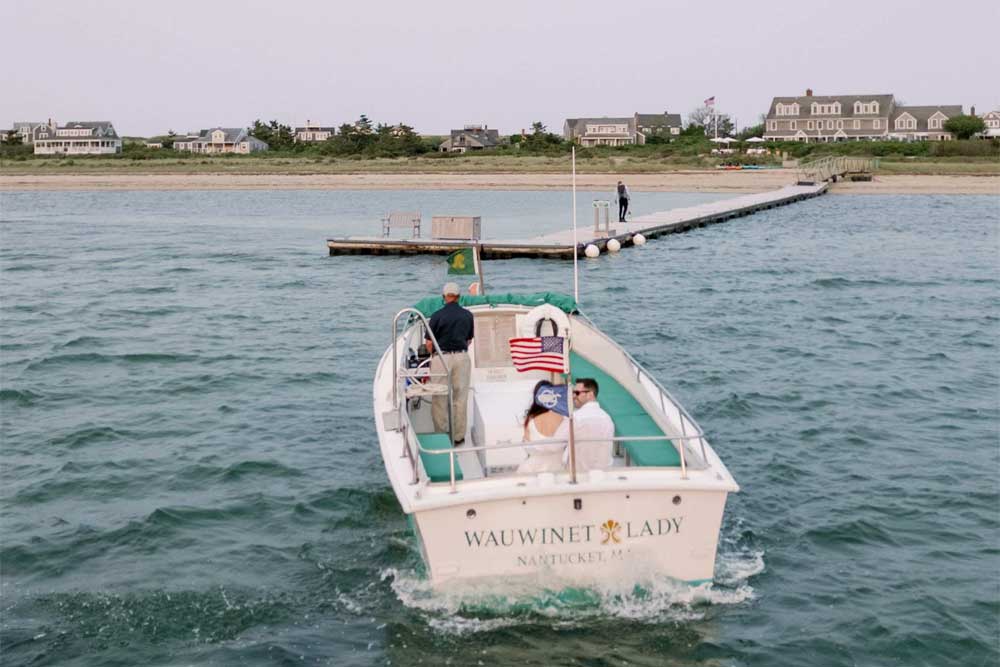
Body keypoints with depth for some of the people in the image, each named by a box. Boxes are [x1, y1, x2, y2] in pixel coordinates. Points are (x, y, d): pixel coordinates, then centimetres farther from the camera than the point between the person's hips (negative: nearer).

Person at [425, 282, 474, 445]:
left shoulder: (437, 316, -8)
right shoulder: (467, 315, 3)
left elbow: (429, 343, -5)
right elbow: (469, 340, 12)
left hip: (441, 357, -3)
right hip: (462, 356, 3)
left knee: (439, 399, 7)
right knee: (461, 398, 10)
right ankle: (459, 436, 15)